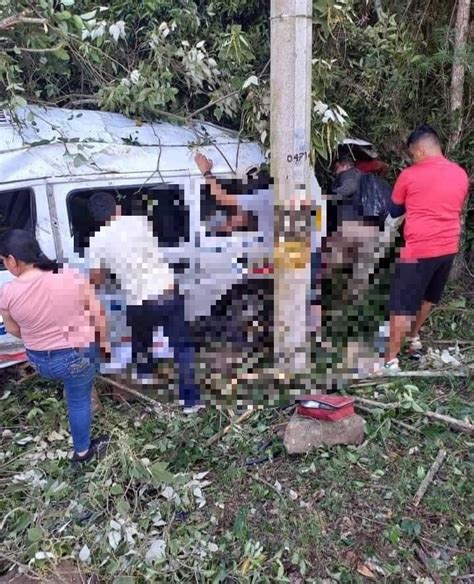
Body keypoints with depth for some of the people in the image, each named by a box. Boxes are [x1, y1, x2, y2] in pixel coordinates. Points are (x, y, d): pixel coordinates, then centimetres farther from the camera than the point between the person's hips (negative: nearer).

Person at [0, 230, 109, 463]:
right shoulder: (71, 277, -21)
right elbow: (98, 315, -11)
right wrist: (103, 341, 6)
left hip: (39, 361, 2)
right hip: (77, 355, -2)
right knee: (79, 402, 18)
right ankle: (82, 451, 37)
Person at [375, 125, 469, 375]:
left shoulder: (409, 175, -10)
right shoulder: (461, 174, 6)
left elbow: (394, 211, 2)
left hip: (418, 250, -6)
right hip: (448, 248, 6)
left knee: (401, 305, 0)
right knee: (429, 296, 25)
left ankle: (391, 360, 5)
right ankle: (414, 336, 43)